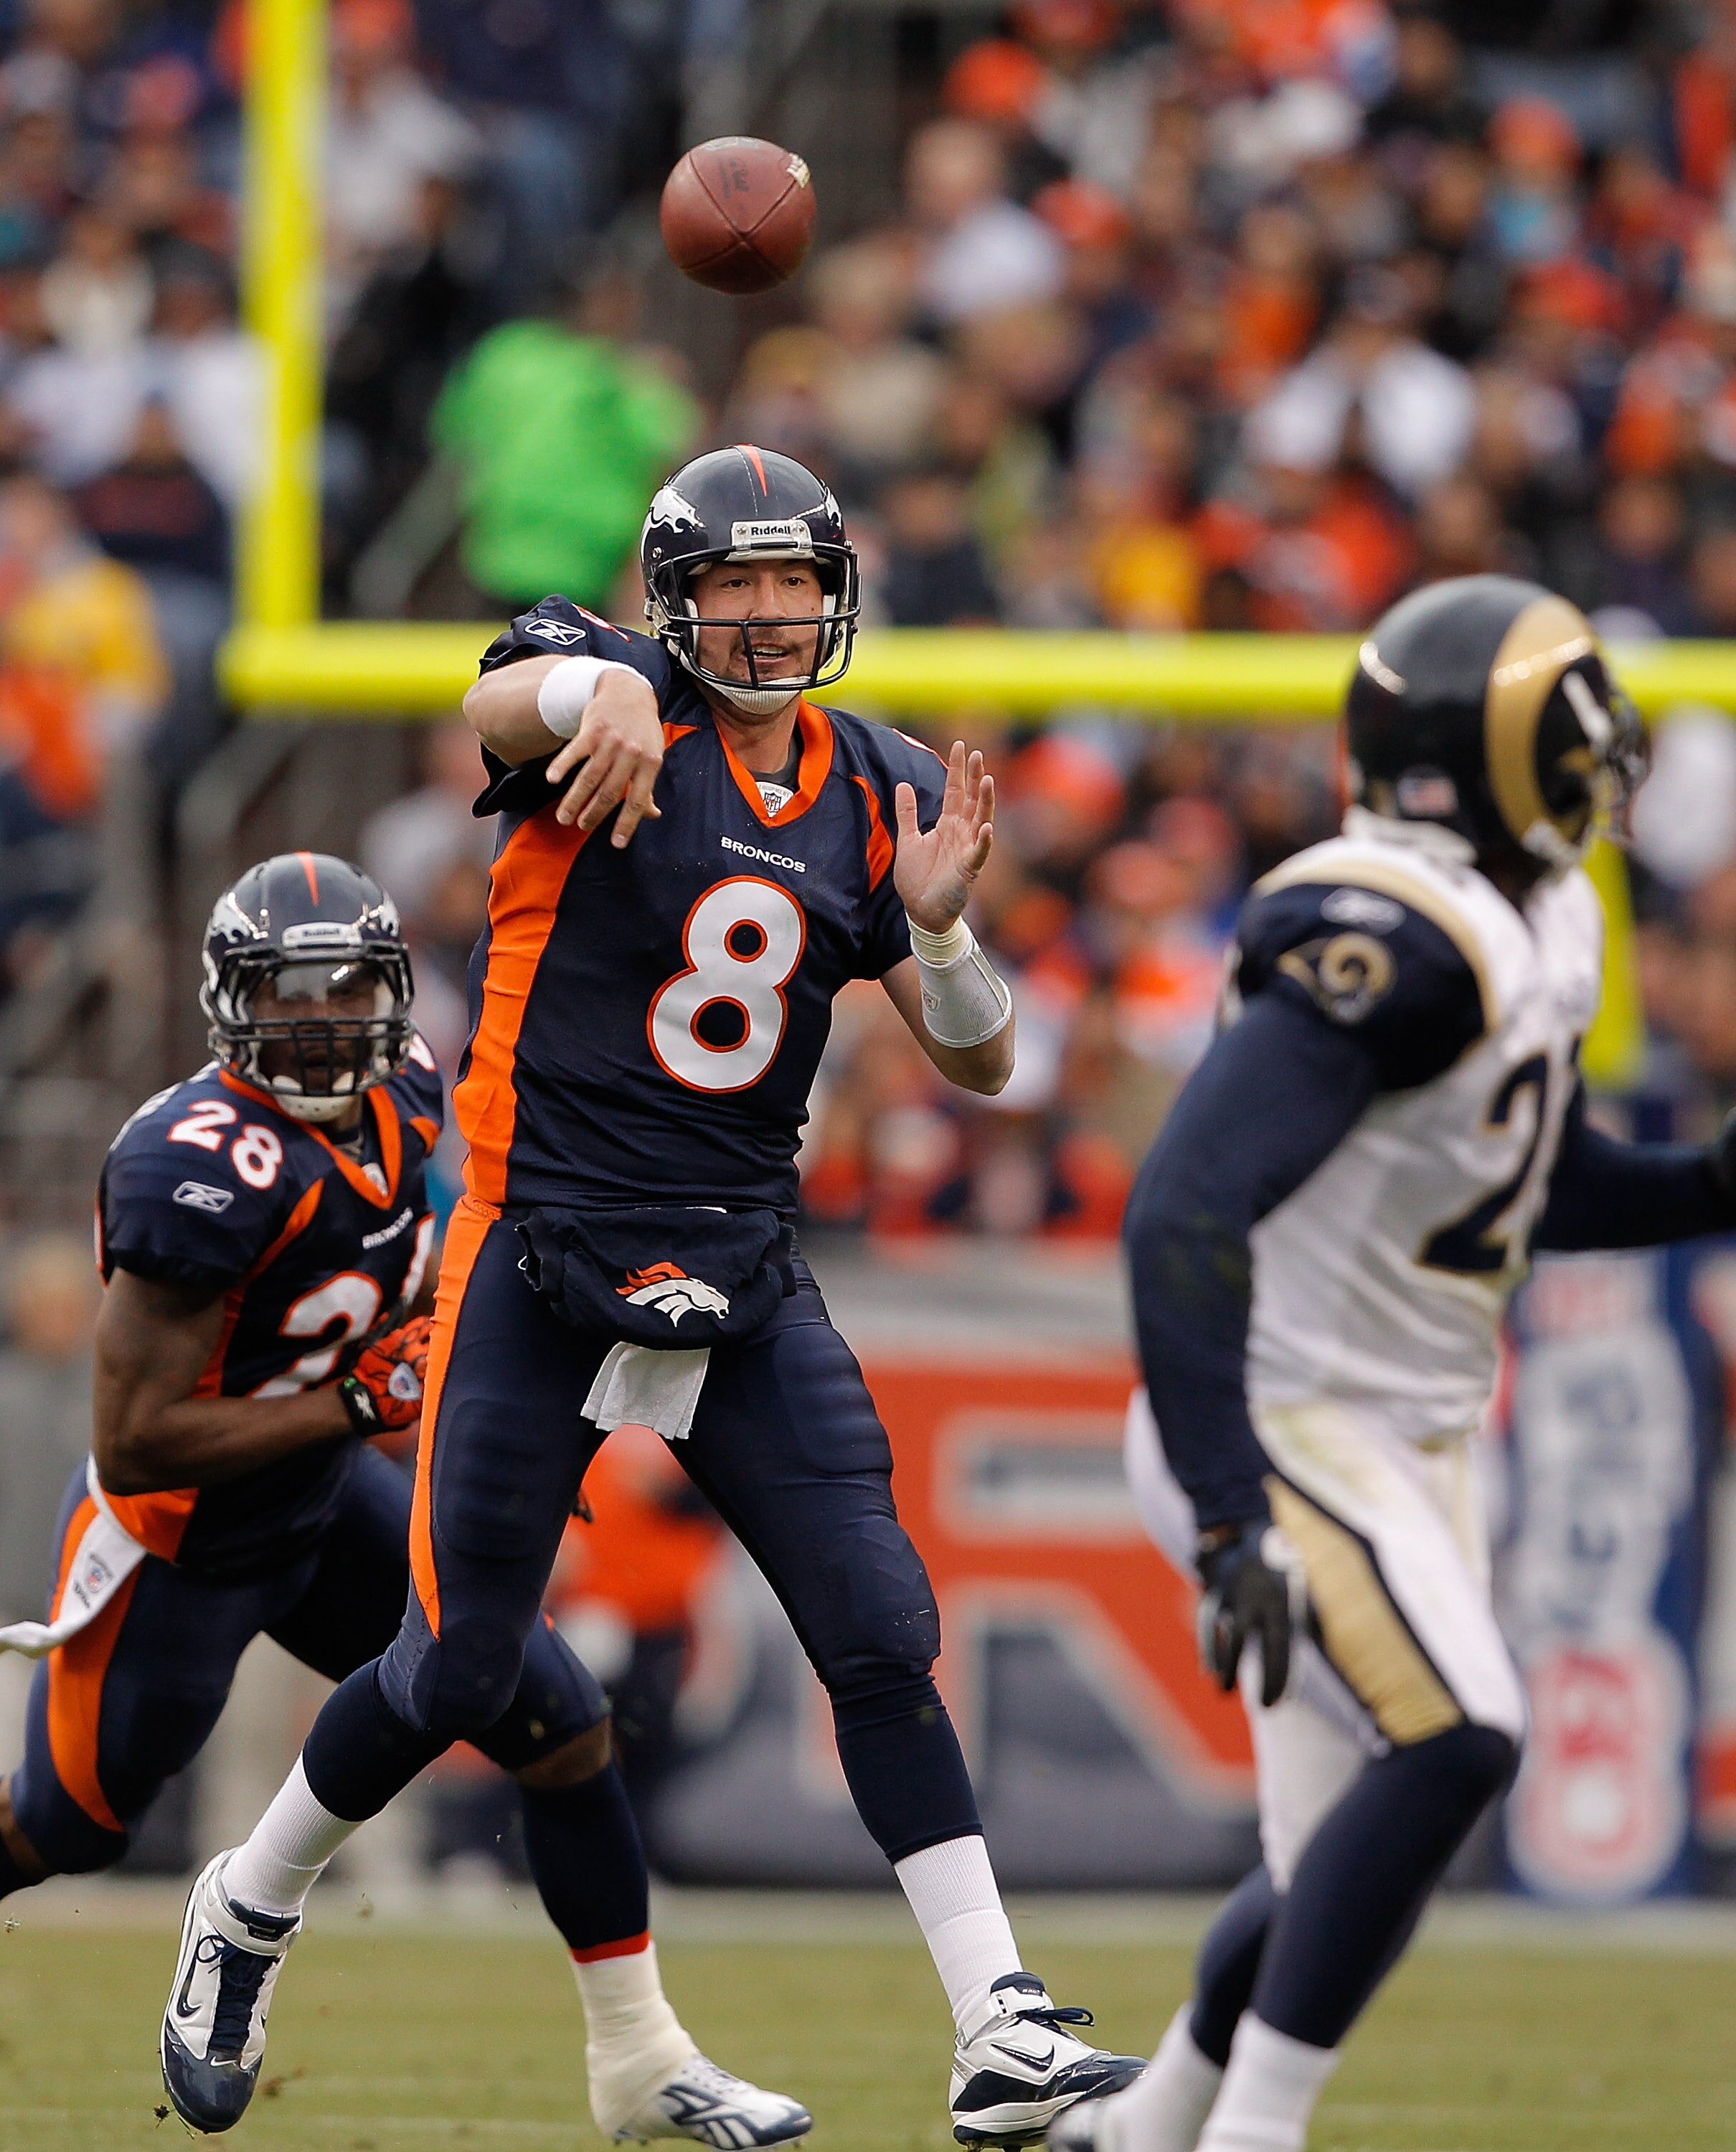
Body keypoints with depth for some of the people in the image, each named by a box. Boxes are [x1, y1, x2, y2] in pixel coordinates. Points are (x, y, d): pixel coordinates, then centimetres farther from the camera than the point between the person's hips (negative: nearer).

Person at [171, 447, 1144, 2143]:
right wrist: (604, 692, -55)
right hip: (539, 1258, -4)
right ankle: (252, 1906, 28)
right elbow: (498, 707, -32)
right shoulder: (619, 699, -6)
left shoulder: (880, 795, 7)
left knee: (883, 1636, -5)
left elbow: (976, 1066, 7)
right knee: (458, 1671, 2)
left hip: (743, 1282, 4)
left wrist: (938, 926, -14)